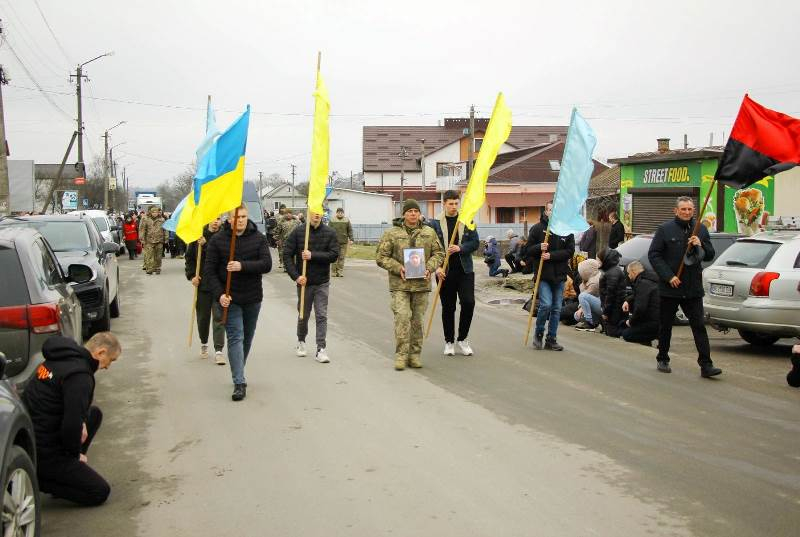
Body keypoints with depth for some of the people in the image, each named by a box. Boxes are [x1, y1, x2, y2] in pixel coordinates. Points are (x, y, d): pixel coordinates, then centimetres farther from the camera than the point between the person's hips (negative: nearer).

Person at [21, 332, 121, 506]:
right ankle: (34, 482, -5)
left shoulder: (64, 357, 7)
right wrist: (76, 454, -8)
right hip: (42, 452, -9)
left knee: (94, 414, 22)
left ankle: (68, 471, 17)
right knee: (100, 492, -4)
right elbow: (71, 425, -27)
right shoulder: (80, 375, -23)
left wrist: (81, 422, 2)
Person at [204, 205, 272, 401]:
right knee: (235, 337, -11)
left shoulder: (259, 239, -1)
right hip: (230, 298, -3)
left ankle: (238, 374, 34)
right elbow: (209, 270, -6)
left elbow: (267, 264, -12)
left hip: (252, 298, 3)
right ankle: (239, 383, -12)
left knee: (247, 338, 15)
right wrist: (219, 294, -18)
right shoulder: (217, 240, -4)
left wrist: (243, 266, -26)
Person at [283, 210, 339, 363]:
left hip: (322, 282, 0)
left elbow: (334, 255, -10)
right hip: (304, 281, 0)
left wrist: (313, 255, -20)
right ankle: (301, 341, 38)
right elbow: (287, 255, -5)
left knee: (322, 316, -4)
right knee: (303, 315, 14)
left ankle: (321, 349, 0)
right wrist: (296, 276, -14)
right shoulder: (298, 232, -4)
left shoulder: (330, 233, -3)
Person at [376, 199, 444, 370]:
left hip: (421, 284, 3)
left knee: (417, 320, 7)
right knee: (402, 317, -13)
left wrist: (429, 268, -6)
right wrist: (398, 268, -14)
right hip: (400, 284, -3)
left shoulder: (429, 232, 8)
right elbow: (381, 257, 0)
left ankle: (415, 354, 17)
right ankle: (401, 355, -6)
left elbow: (439, 253, 12)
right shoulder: (391, 233, -1)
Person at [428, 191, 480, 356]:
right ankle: (449, 342, 18)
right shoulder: (435, 223, 0)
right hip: (445, 272, -1)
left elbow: (475, 242, 3)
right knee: (448, 307, 6)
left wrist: (460, 248, -14)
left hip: (465, 270, 1)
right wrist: (436, 267, -12)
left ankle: (462, 339, 9)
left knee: (468, 302, -9)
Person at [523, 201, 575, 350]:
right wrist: (539, 247, -19)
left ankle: (551, 339, 16)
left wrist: (552, 255, -14)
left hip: (559, 275, 3)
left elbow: (570, 251, -3)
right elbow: (528, 250, 1)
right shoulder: (537, 228, -1)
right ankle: (539, 333, 10)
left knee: (556, 309, 6)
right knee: (546, 304, -13)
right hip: (543, 274, -3)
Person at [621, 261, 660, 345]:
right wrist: (627, 301, 13)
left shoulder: (643, 283, -18)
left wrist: (631, 321, -8)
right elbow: (637, 296, 33)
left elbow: (640, 308, -24)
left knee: (626, 334, -5)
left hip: (654, 324, -10)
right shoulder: (646, 279, 14)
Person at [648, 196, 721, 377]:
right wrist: (669, 276, -14)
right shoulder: (665, 229, -4)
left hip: (693, 288, 2)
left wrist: (700, 245, -10)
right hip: (669, 287, -2)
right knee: (665, 326, 11)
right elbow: (653, 255, -6)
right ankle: (662, 360, 26)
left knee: (699, 326, -3)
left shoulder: (701, 230, 8)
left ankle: (706, 365, -5)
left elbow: (710, 255, 12)